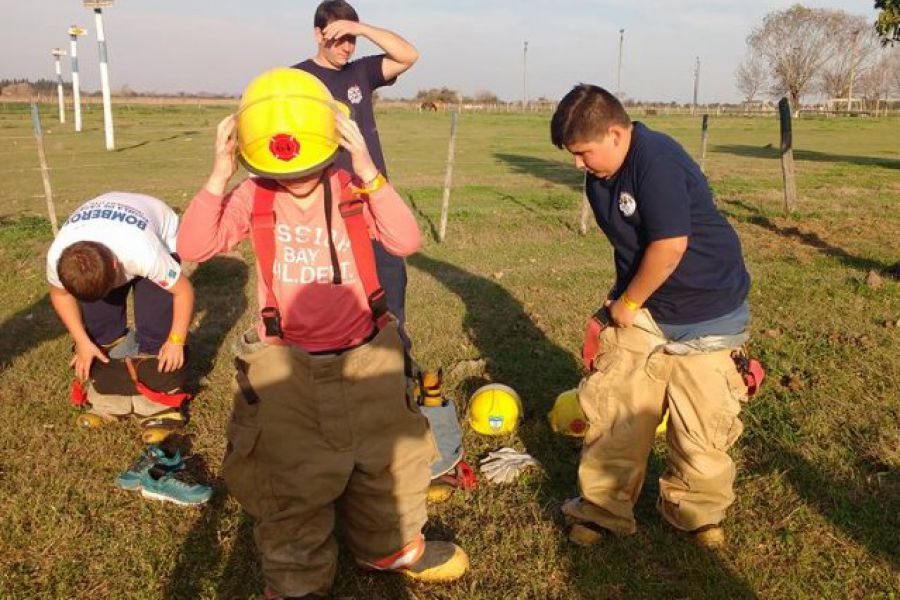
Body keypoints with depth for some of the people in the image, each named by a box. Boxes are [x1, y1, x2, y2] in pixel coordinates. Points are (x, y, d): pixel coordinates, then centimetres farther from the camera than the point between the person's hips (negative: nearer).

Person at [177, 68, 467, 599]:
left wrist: (368, 172, -32)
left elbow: (407, 241, -23)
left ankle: (390, 545, 45)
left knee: (390, 460, 17)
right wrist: (219, 176, -26)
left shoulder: (353, 191, -8)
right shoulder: (253, 199, -8)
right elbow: (193, 247, -17)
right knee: (292, 483, 9)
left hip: (366, 356, 2)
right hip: (287, 365, -1)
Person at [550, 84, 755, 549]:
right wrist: (618, 303, 9)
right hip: (640, 308, 7)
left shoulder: (657, 161, -23)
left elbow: (669, 246, -27)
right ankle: (603, 507, 18)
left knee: (703, 421, 5)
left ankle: (698, 511, 27)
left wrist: (627, 303, -16)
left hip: (706, 313, -7)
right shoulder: (601, 177, 3)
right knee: (613, 407, 4)